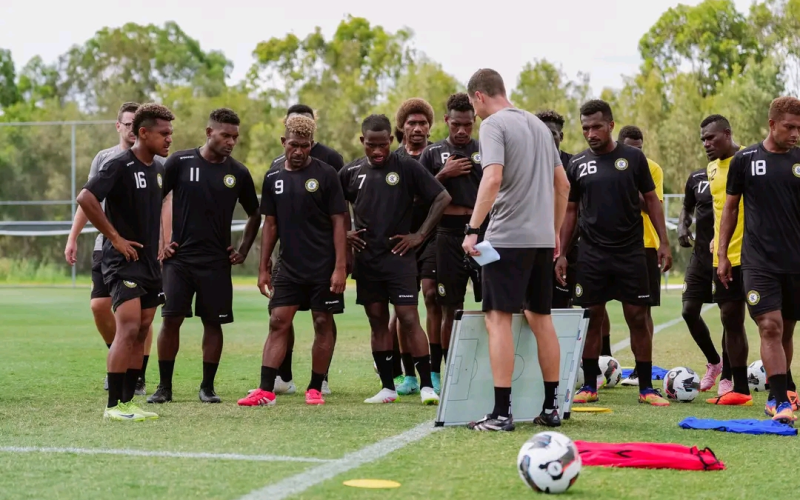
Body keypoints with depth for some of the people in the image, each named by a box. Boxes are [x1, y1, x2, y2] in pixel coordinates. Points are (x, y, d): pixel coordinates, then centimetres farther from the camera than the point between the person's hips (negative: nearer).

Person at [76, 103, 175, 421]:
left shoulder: (158, 169, 13)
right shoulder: (120, 166, -13)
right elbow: (86, 198, -24)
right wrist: (115, 237, -20)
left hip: (150, 262, 8)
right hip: (123, 261, -8)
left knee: (141, 332, 8)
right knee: (128, 329, -15)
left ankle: (128, 401, 13)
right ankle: (113, 405, -11)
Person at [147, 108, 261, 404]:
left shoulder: (238, 173, 3)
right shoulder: (180, 162, -3)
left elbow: (255, 215, 17)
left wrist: (243, 251, 8)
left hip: (217, 261, 2)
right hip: (179, 257, -2)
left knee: (213, 323, 3)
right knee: (170, 319, -4)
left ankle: (207, 387, 14)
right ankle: (164, 387, 6)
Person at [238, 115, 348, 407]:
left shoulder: (325, 174, -5)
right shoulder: (273, 178, 7)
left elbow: (339, 222, -6)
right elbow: (270, 224, 13)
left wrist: (340, 267, -13)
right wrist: (263, 268, 9)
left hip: (323, 268, -3)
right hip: (288, 267, 3)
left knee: (323, 324, 3)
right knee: (278, 323, -2)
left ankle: (315, 389, 13)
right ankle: (266, 391, -5)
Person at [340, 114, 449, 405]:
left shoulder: (407, 167, -4)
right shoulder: (351, 172, 7)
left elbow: (442, 198, -4)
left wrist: (420, 235, -7)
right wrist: (342, 234, 5)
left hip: (399, 256, -4)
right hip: (365, 259, 4)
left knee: (409, 319, -10)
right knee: (377, 322, 7)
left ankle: (427, 385, -8)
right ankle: (388, 388, 13)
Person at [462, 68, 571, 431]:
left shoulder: (493, 125, -7)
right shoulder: (538, 125, 17)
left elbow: (492, 178, -22)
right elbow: (562, 184, 19)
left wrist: (473, 229, -21)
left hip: (508, 237, -8)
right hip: (542, 238, 8)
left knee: (498, 319, -7)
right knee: (541, 319, 13)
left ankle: (501, 413, -12)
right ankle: (550, 408, 18)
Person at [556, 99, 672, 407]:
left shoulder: (633, 158, 1)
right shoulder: (577, 164, 5)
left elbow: (651, 200, 5)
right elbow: (569, 210, 11)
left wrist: (663, 243, -2)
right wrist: (560, 253, 5)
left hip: (630, 252, -1)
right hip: (592, 253, 1)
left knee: (638, 317, 0)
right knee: (592, 318, 4)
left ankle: (646, 388, 6)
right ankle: (589, 386, 13)